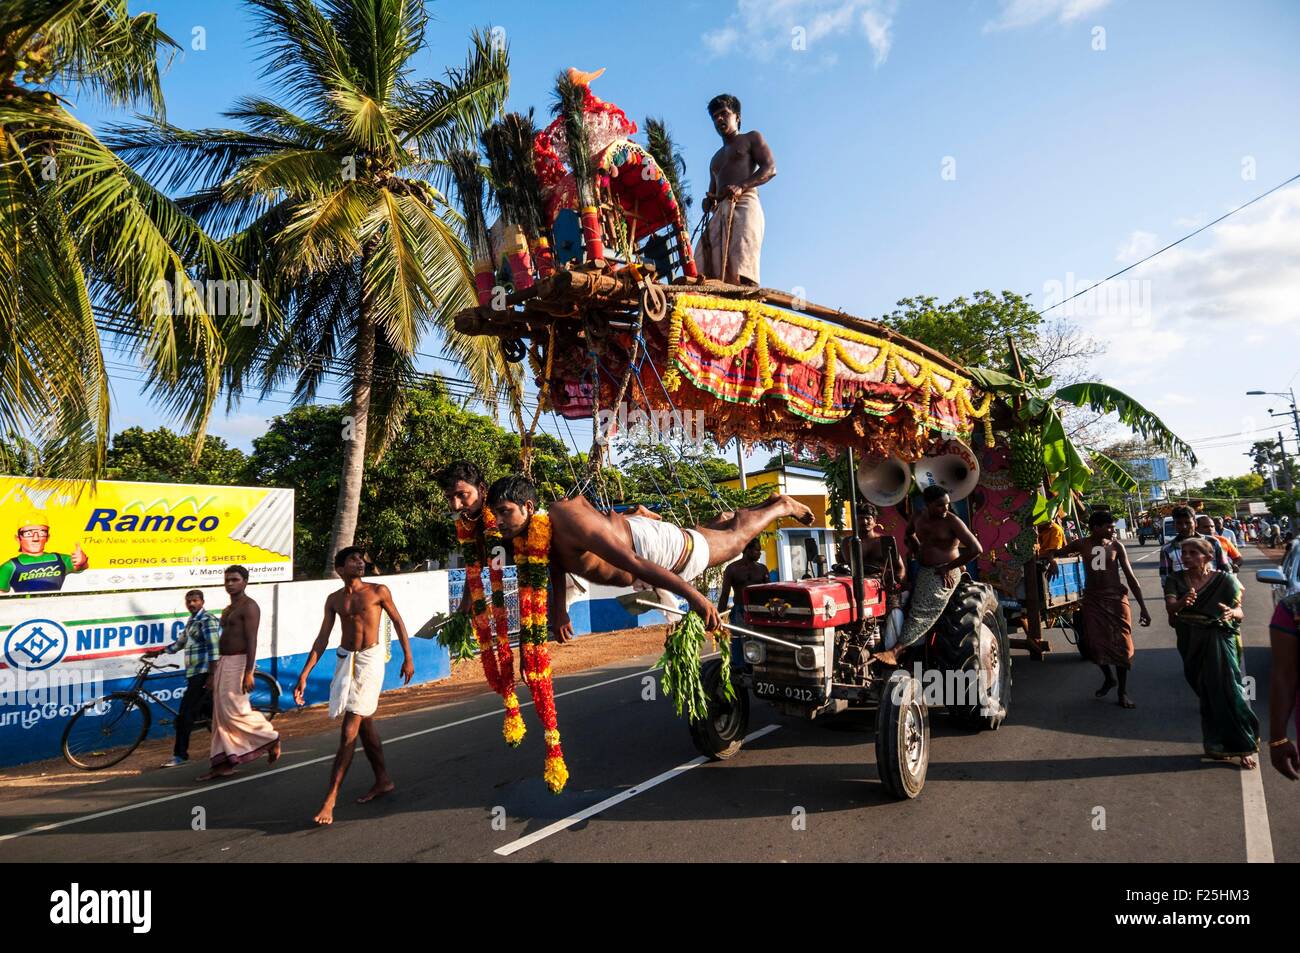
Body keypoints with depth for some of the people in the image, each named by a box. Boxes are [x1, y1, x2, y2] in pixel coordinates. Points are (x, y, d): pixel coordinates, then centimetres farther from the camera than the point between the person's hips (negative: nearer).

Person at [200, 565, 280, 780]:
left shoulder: (249, 606, -11)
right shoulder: (228, 609, 18)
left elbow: (252, 640, -19)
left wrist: (248, 672, -25)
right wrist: (214, 672, 21)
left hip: (239, 662, -9)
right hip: (223, 663, 10)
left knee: (235, 711, -11)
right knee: (221, 714, 7)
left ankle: (271, 738, 8)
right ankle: (223, 764, 11)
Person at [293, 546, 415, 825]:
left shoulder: (378, 591, -5)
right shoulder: (334, 599, 6)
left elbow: (398, 622, 3)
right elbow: (322, 638, 6)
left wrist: (408, 658, 2)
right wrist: (304, 675, 0)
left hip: (369, 659, -5)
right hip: (344, 659, 5)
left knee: (350, 730, -9)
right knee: (365, 723, 15)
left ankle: (330, 798, -6)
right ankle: (383, 781, 30)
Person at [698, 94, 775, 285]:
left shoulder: (751, 138, 20)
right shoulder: (715, 159, 38)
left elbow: (770, 168, 4)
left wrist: (741, 186, -14)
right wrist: (709, 202, 7)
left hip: (744, 205, -5)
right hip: (720, 213, 5)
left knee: (740, 273, -28)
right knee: (711, 274, -18)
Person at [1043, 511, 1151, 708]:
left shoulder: (1116, 546, -3)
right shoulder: (1082, 544, -2)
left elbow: (1130, 577, -1)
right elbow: (1053, 553, 6)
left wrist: (1143, 608, -4)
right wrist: (1052, 558, -20)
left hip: (1116, 599, -1)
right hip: (1092, 599, 1)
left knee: (1121, 645, 0)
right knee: (1094, 643, 2)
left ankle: (1123, 692, 14)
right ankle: (1108, 678, 30)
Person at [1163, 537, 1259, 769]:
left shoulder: (1224, 580, -5)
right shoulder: (1176, 579, 0)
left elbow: (1239, 612, -3)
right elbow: (1169, 606, -13)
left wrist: (1231, 613, -27)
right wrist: (1182, 603, -36)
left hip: (1220, 641, -2)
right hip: (1191, 643, 2)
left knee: (1229, 690, -8)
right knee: (1206, 693, 10)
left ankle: (1244, 746, 5)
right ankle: (1217, 745, 22)